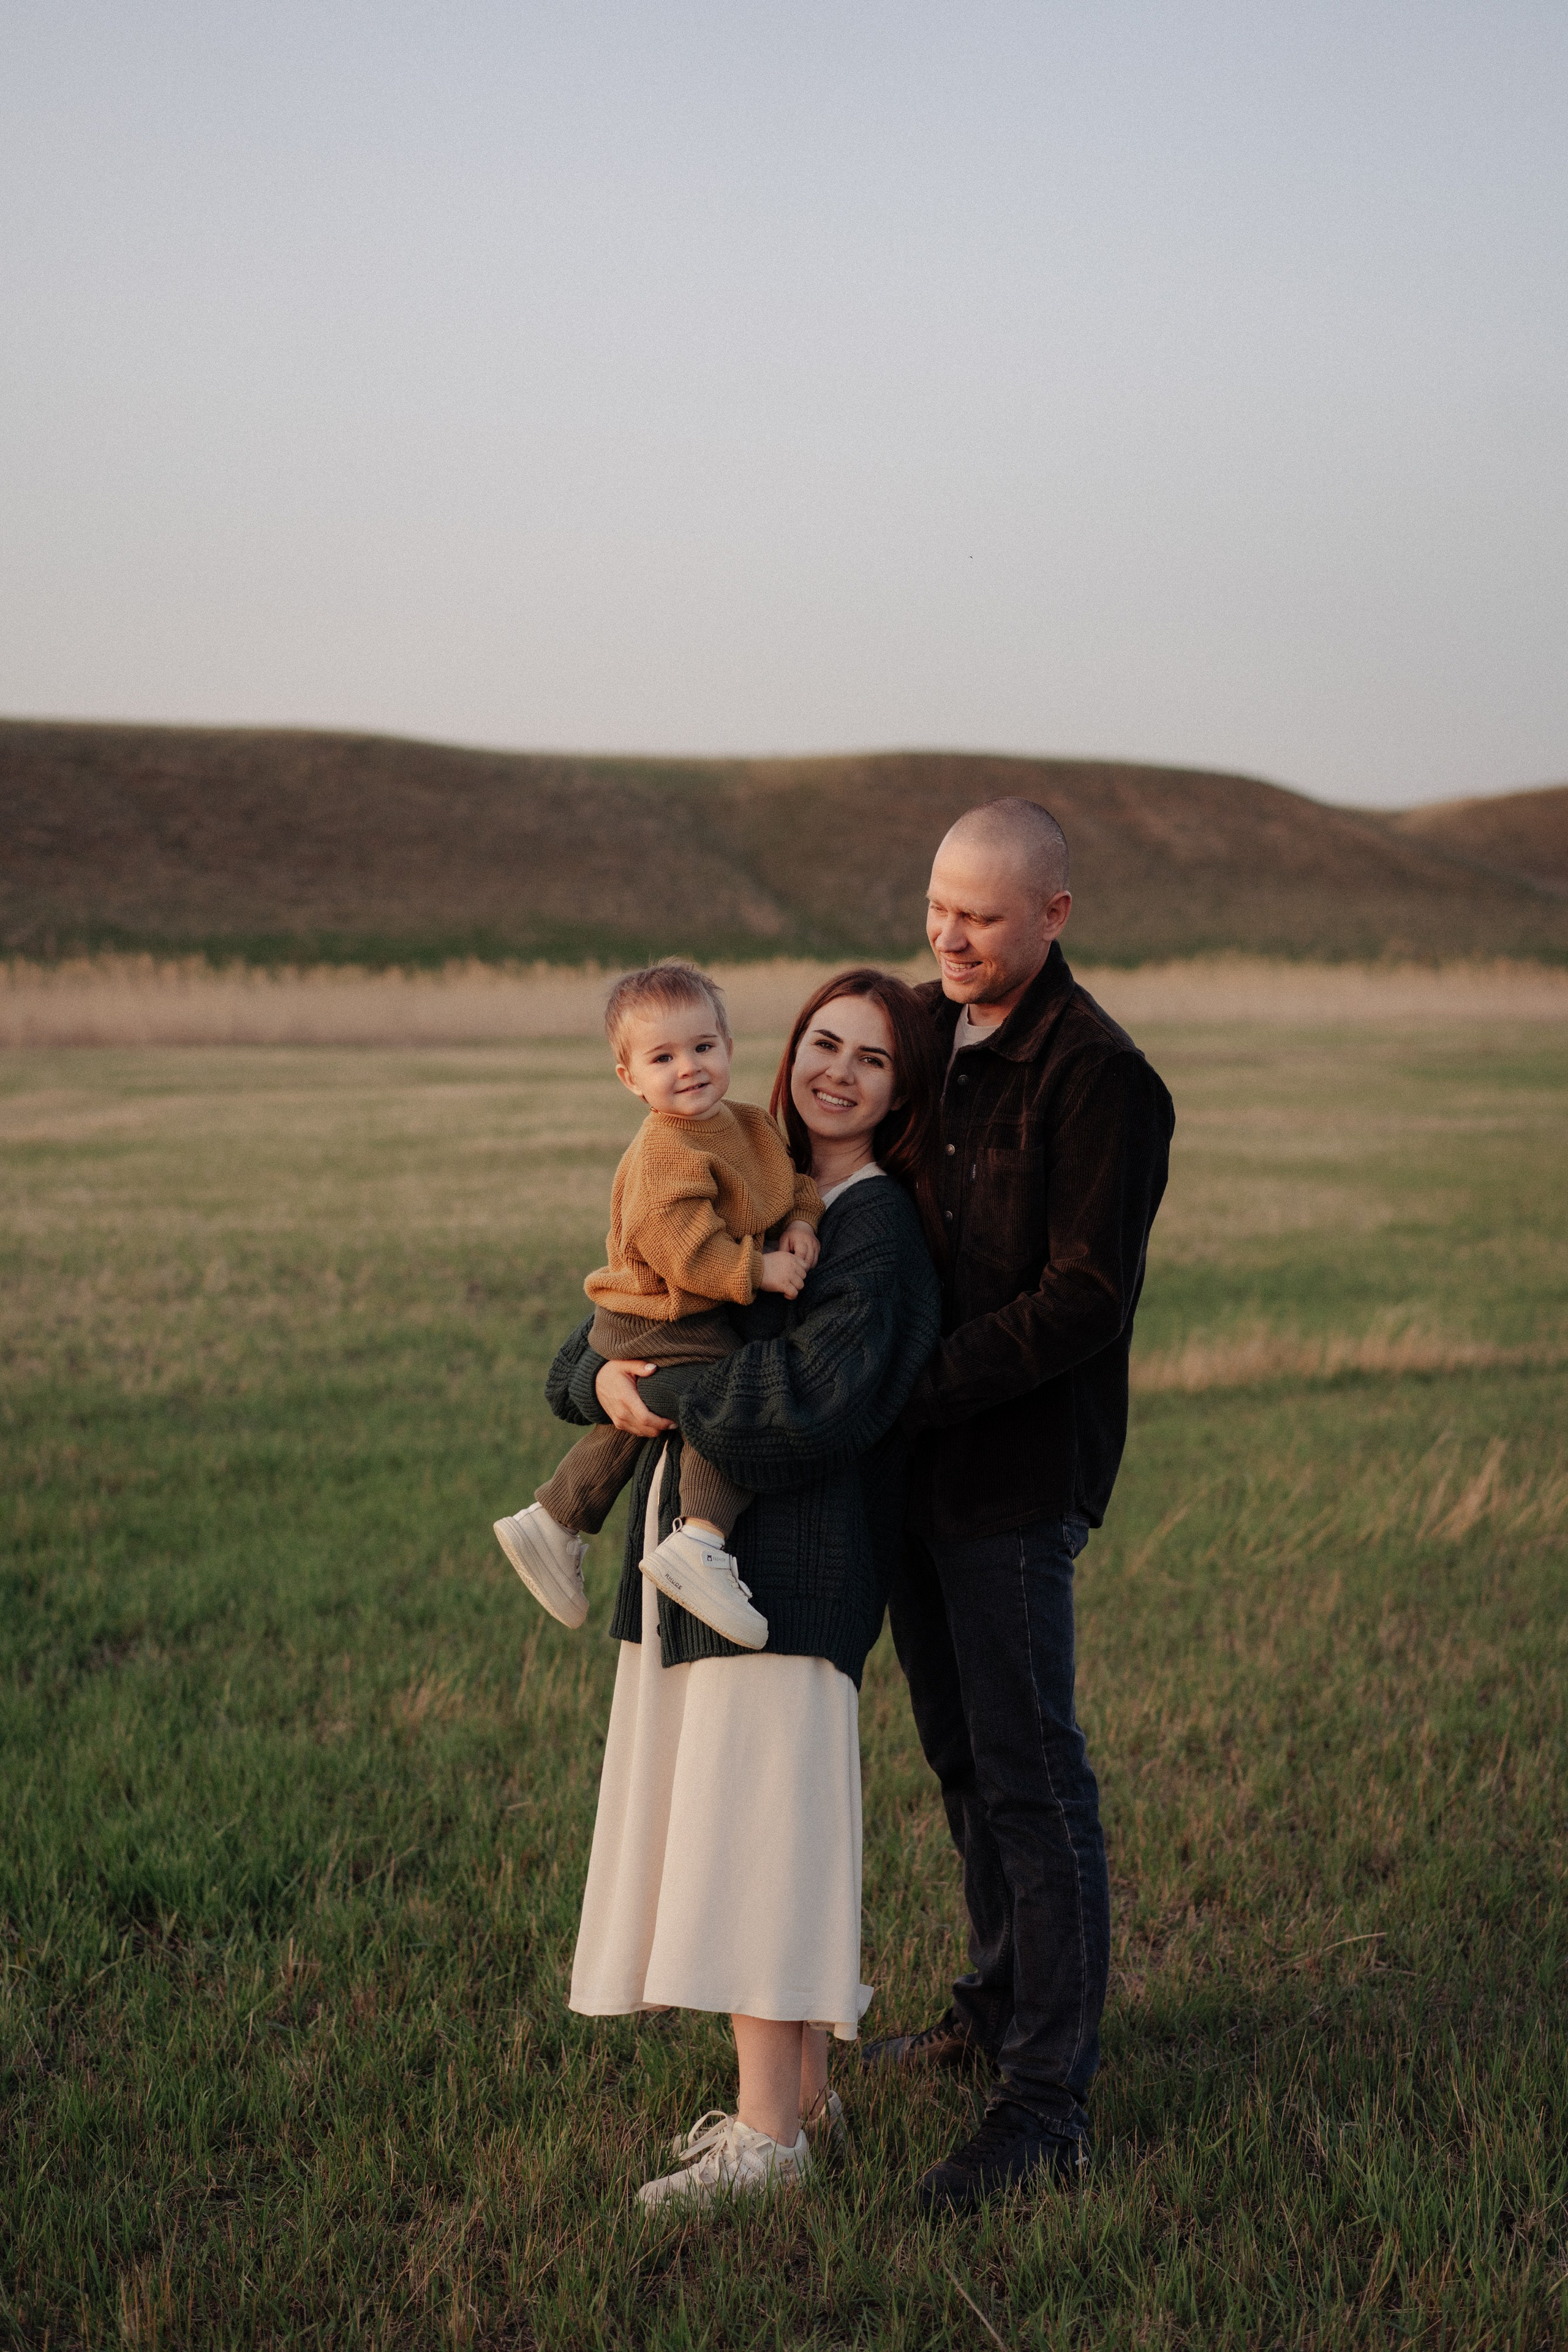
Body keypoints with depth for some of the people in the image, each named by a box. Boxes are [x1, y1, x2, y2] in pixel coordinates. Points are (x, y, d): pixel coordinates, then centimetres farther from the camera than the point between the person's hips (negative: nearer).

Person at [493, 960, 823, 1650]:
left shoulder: (751, 1125, 6)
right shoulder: (663, 1153, -24)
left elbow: (789, 1177, 19)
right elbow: (680, 1243, -28)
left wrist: (799, 1221, -1)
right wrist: (757, 1270, -23)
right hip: (662, 1324, -10)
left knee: (632, 1421, 25)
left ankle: (551, 1522, 39)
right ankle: (699, 1542, -26)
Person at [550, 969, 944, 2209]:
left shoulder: (880, 1224, -7)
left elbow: (821, 1390, -23)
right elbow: (591, 1354, 14)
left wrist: (666, 1394, -13)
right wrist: (606, 1379, -9)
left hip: (788, 1564, -8)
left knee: (753, 1831, -7)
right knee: (716, 1829, 11)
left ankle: (769, 2134, 0)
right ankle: (802, 2089, 23)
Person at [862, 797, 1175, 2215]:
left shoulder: (1100, 1080, -15)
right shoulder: (921, 1027, 9)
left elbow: (1084, 1298, -20)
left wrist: (916, 1388, -24)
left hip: (1019, 1472, -8)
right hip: (915, 1462, 8)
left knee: (1029, 1774, -4)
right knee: (962, 1753, 19)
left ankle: (1051, 2102, 4)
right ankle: (1002, 2002, 36)